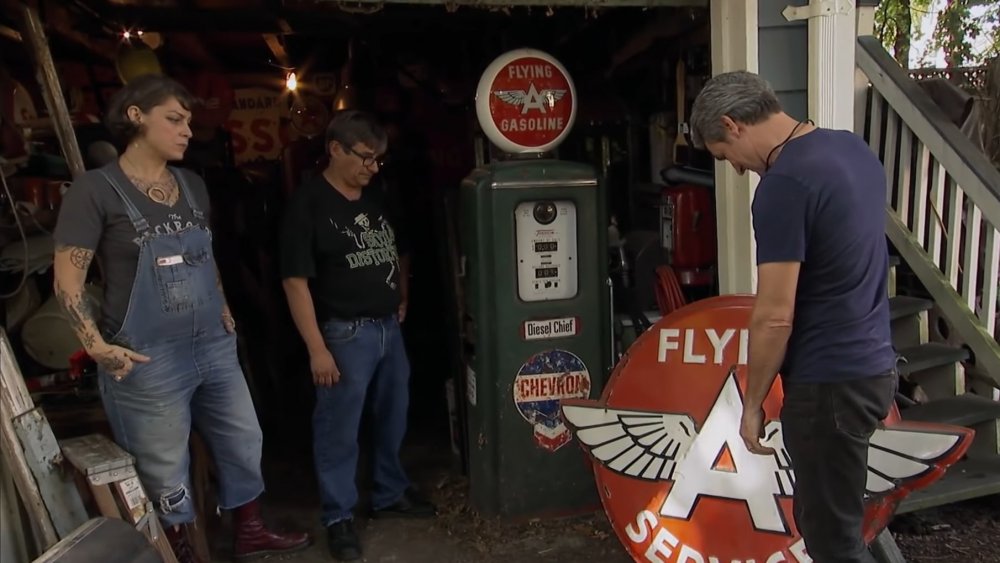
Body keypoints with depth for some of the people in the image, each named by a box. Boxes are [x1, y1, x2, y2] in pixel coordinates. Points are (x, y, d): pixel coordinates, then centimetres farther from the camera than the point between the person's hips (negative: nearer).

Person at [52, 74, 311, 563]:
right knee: (167, 473, 9)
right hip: (148, 360, -6)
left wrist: (223, 310, 10)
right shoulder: (96, 189, -10)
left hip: (214, 347, 7)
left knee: (244, 441, 18)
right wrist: (97, 346, -18)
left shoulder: (193, 186, 8)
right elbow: (68, 279, -11)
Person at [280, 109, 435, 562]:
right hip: (345, 334, -7)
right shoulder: (308, 204, -12)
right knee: (339, 430, 4)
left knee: (393, 419, 18)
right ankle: (339, 517, 21)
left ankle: (390, 494, 38)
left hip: (389, 327, 7)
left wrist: (402, 301, 12)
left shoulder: (377, 198, 9)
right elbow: (295, 281, -15)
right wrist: (317, 349, -18)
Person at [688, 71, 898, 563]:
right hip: (871, 365, 9)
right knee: (822, 517, 22)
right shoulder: (854, 147, 8)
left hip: (830, 382, -9)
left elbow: (775, 317, -21)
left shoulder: (783, 185, -21)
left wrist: (752, 402, -7)